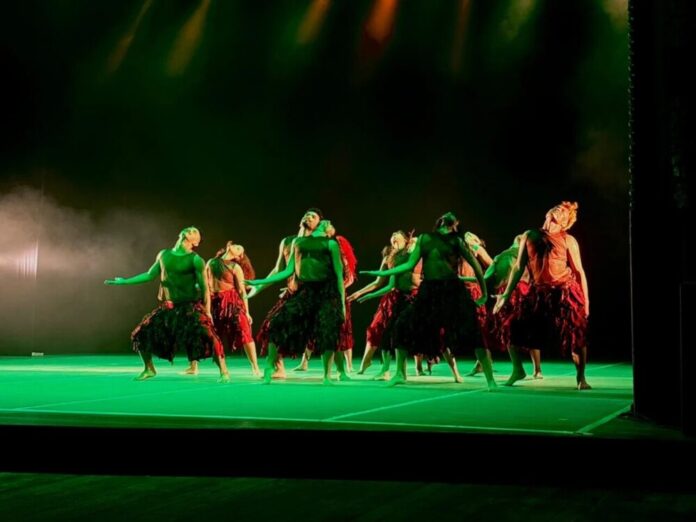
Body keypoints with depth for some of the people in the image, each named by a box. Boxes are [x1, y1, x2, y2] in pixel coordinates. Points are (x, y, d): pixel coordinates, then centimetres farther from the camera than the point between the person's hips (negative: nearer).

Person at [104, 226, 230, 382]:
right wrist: (124, 281, 21)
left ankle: (224, 372, -11)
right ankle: (149, 370, 21)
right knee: (142, 334, 1)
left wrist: (207, 312, -13)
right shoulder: (164, 255, 8)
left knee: (208, 336, -23)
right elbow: (150, 275, 19)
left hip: (191, 307, -5)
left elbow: (204, 287, -8)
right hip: (169, 307, 5)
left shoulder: (195, 260, -7)